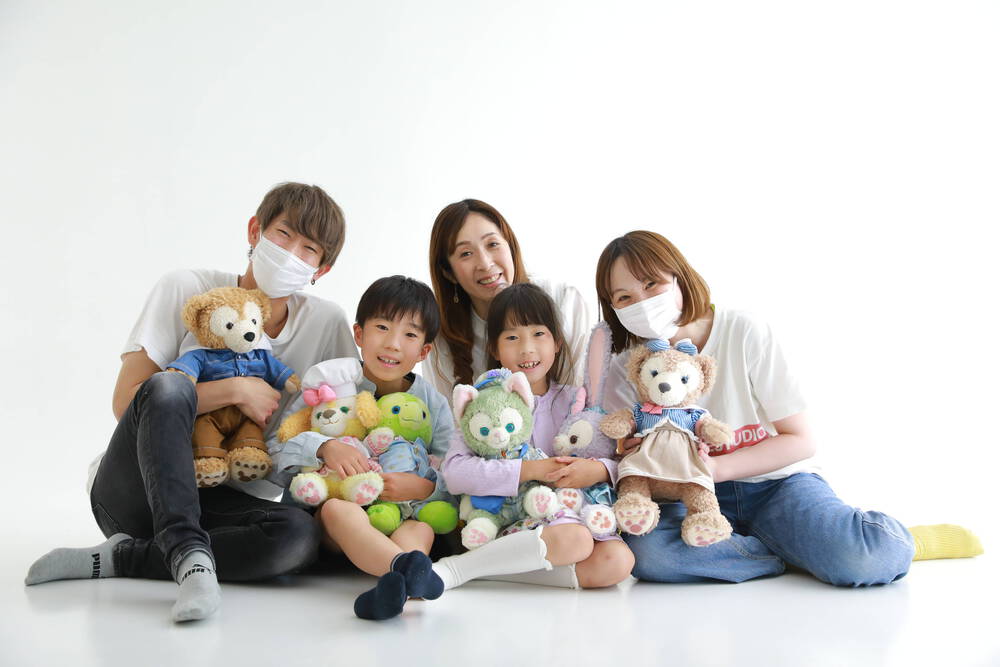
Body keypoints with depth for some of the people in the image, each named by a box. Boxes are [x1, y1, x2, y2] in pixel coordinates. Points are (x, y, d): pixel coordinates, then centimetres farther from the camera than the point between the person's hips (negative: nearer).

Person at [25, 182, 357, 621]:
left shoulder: (327, 323, 0)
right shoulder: (186, 290, -6)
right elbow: (125, 401, -12)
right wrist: (235, 390, -18)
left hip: (220, 502, 3)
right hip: (130, 492, -2)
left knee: (298, 535, -31)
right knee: (167, 387, -33)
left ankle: (116, 559, -20)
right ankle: (191, 556, -36)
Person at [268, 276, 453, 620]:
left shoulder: (433, 403, 6)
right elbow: (275, 446, -8)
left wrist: (425, 487, -23)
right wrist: (323, 447, -27)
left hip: (402, 517, 2)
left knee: (423, 526, -31)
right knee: (338, 509, -35)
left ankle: (395, 585, -62)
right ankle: (409, 568, -62)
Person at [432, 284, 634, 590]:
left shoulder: (574, 401, 9)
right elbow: (454, 472, -13)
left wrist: (600, 470, -15)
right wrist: (531, 469, -18)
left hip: (567, 513, 4)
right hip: (507, 520, -4)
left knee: (617, 560, -26)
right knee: (575, 540, -33)